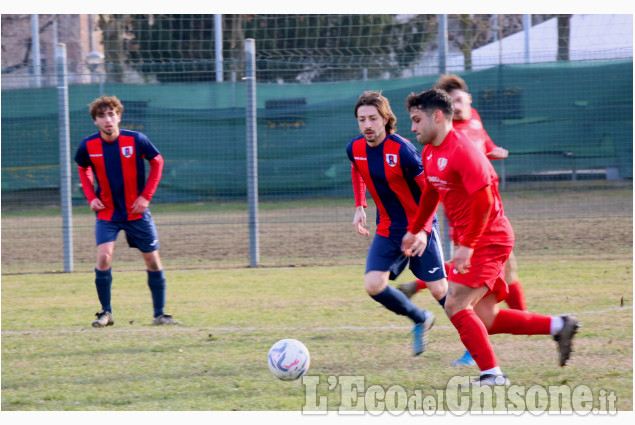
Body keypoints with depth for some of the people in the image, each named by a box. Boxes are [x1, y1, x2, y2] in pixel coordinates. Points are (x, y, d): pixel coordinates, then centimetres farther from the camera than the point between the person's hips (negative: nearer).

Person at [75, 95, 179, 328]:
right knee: (104, 256, -18)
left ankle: (159, 314, 15)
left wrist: (146, 196, -6)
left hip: (137, 211, 0)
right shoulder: (88, 146, -10)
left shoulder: (136, 140, -14)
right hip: (106, 211, 0)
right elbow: (83, 169, 12)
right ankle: (106, 312, -3)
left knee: (152, 259, 2)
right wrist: (91, 197, -2)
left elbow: (157, 162, 1)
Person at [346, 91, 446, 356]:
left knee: (439, 291, -4)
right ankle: (420, 320, 13)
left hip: (420, 228, -5)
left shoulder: (402, 150, -23)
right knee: (373, 286, -12)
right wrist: (359, 207, 11)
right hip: (387, 231, 5)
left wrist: (424, 231, -26)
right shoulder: (355, 149, -5)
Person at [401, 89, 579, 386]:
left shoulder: (461, 151, -20)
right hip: (470, 240, 10)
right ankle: (558, 326, 16)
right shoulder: (430, 153, 10)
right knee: (485, 320, 7)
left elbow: (484, 200, -24)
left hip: (488, 238, -10)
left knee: (456, 306, -15)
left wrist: (467, 246, -25)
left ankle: (492, 374, -7)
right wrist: (415, 230, 30)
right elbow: (431, 192, 28)